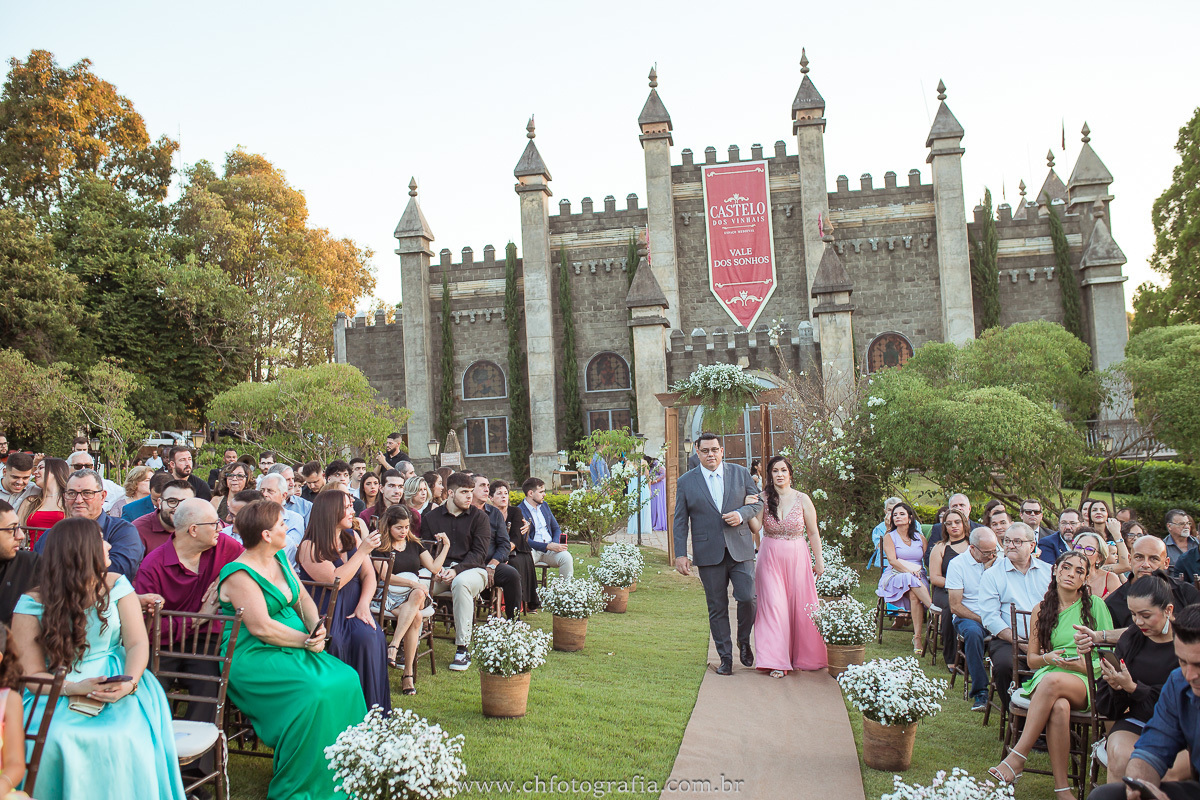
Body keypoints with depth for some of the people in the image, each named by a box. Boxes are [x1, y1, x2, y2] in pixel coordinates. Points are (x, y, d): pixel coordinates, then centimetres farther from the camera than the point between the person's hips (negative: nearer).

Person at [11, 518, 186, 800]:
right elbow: (32, 674, -3)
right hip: (57, 695, -1)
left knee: (127, 737, -29)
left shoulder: (116, 585, 7)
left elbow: (138, 644, 1)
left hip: (117, 687, 1)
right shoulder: (31, 604, 0)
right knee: (55, 742, -31)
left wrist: (129, 683, -18)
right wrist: (75, 688, -21)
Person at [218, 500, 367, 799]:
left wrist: (317, 627, -4)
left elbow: (303, 598, 16)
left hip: (294, 648, 8)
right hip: (254, 657, -8)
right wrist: (307, 641, -14)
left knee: (347, 680, -15)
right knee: (313, 692, -30)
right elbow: (261, 627, -20)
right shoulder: (239, 575, -14)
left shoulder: (280, 559, 12)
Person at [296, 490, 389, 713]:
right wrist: (363, 551, -17)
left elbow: (369, 576, 8)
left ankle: (371, 709, -16)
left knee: (369, 638, -25)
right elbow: (334, 581, -19)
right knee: (333, 642, -32)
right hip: (323, 612, -4)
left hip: (353, 608, 4)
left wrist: (363, 604, -9)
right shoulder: (310, 547, -8)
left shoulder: (353, 536, 11)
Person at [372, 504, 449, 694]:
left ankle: (393, 647, -39)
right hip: (390, 595, -3)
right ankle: (408, 674, -33)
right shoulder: (381, 547, 6)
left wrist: (445, 547, 10)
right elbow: (385, 576, -5)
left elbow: (434, 568, 14)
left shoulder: (414, 545, 20)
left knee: (418, 595, -36)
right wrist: (412, 583, -15)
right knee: (416, 617, -33)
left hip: (416, 593, 3)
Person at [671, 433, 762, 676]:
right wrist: (680, 554, -3)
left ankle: (744, 642, 20)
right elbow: (680, 521, 5)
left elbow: (758, 502, 12)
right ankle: (725, 658, 18)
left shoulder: (740, 473, 7)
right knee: (717, 608, 5)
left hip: (740, 550, 1)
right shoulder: (686, 481, 4)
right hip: (709, 553, 0)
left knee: (748, 598, -9)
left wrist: (741, 514, -10)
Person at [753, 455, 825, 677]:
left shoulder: (802, 499, 0)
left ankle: (800, 657, 24)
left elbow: (813, 533, 5)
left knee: (799, 606, 4)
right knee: (774, 606, -7)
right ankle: (777, 661, -1)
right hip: (770, 559, 0)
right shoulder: (764, 499, -1)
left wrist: (819, 561, 7)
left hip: (797, 558, 1)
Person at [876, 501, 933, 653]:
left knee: (914, 594, -34)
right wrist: (910, 571, -20)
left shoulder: (919, 537, 18)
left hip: (918, 576, 1)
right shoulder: (889, 537, 9)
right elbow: (892, 561, -5)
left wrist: (918, 570, -13)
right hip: (895, 576, -1)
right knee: (911, 581, -38)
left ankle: (917, 637, -38)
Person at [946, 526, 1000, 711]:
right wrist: (982, 619, -17)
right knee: (973, 632, -37)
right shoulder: (958, 564, -3)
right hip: (968, 617, -2)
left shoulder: (998, 562, 9)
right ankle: (980, 692, -29)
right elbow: (955, 607, -7)